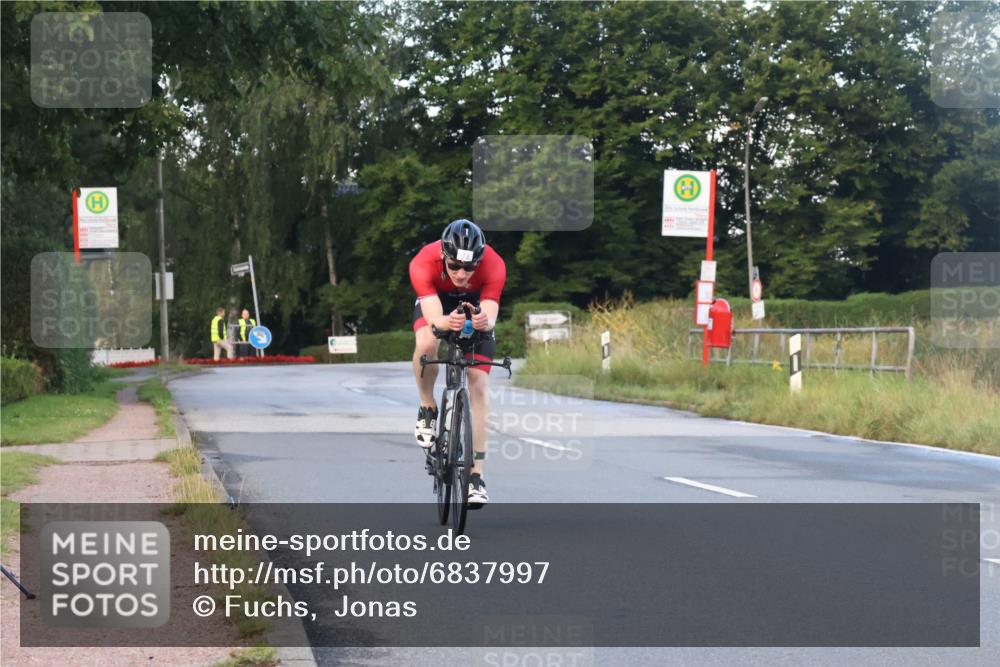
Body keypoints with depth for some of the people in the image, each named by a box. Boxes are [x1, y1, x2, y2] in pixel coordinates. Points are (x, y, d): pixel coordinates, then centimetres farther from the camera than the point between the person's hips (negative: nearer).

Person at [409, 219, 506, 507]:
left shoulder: (494, 265, -35)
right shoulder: (424, 263, -37)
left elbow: (491, 316, -41)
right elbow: (434, 318, -45)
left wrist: (485, 322, -65)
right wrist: (447, 322, -68)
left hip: (476, 305, 1)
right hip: (436, 302, -1)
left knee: (479, 384, -11)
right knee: (427, 344, -35)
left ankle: (476, 474, -7)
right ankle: (427, 409, -7)